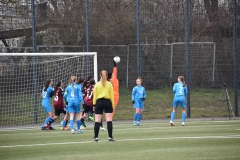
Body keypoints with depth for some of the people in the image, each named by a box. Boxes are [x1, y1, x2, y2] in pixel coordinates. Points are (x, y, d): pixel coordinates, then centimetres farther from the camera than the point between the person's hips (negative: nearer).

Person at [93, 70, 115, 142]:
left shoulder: (97, 84, 1)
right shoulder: (109, 84, 0)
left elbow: (95, 95, 1)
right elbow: (112, 95, 1)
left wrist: (94, 104, 6)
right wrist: (112, 104, 7)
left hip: (99, 102, 0)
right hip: (107, 102, 0)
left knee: (97, 121, 2)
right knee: (109, 120, -1)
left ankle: (96, 137, 0)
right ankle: (110, 137, -4)